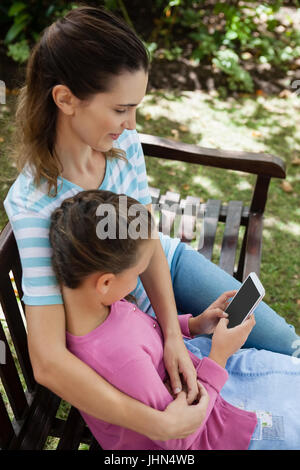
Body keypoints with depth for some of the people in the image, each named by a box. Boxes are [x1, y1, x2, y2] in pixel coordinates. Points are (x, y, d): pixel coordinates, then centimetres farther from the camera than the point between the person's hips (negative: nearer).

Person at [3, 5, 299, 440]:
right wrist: (159, 424, -38)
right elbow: (48, 362, -37)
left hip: (165, 264, 5)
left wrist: (172, 332, -26)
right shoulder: (35, 204, -35)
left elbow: (148, 241, -13)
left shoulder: (123, 142, -18)